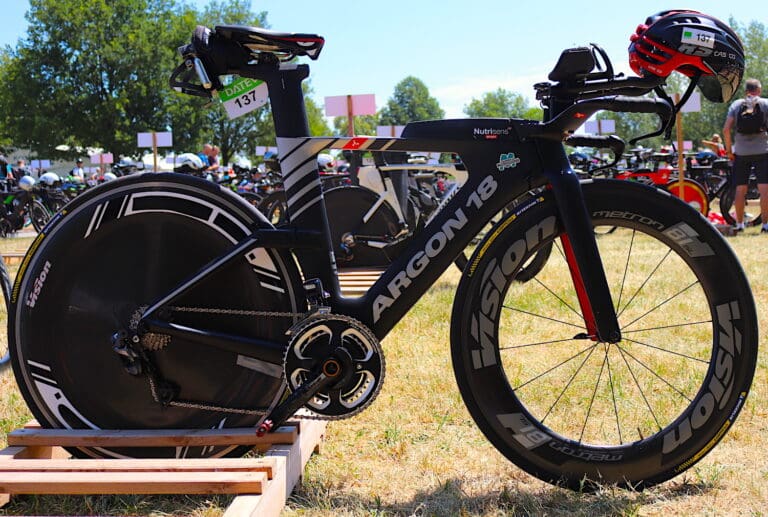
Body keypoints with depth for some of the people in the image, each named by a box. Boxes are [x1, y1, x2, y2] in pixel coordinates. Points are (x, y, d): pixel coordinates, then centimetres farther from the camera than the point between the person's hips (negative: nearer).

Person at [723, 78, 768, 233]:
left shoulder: (736, 104, 5)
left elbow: (726, 130, -5)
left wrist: (728, 149, 3)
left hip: (741, 152, 2)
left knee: (740, 189, 7)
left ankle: (739, 223, 12)